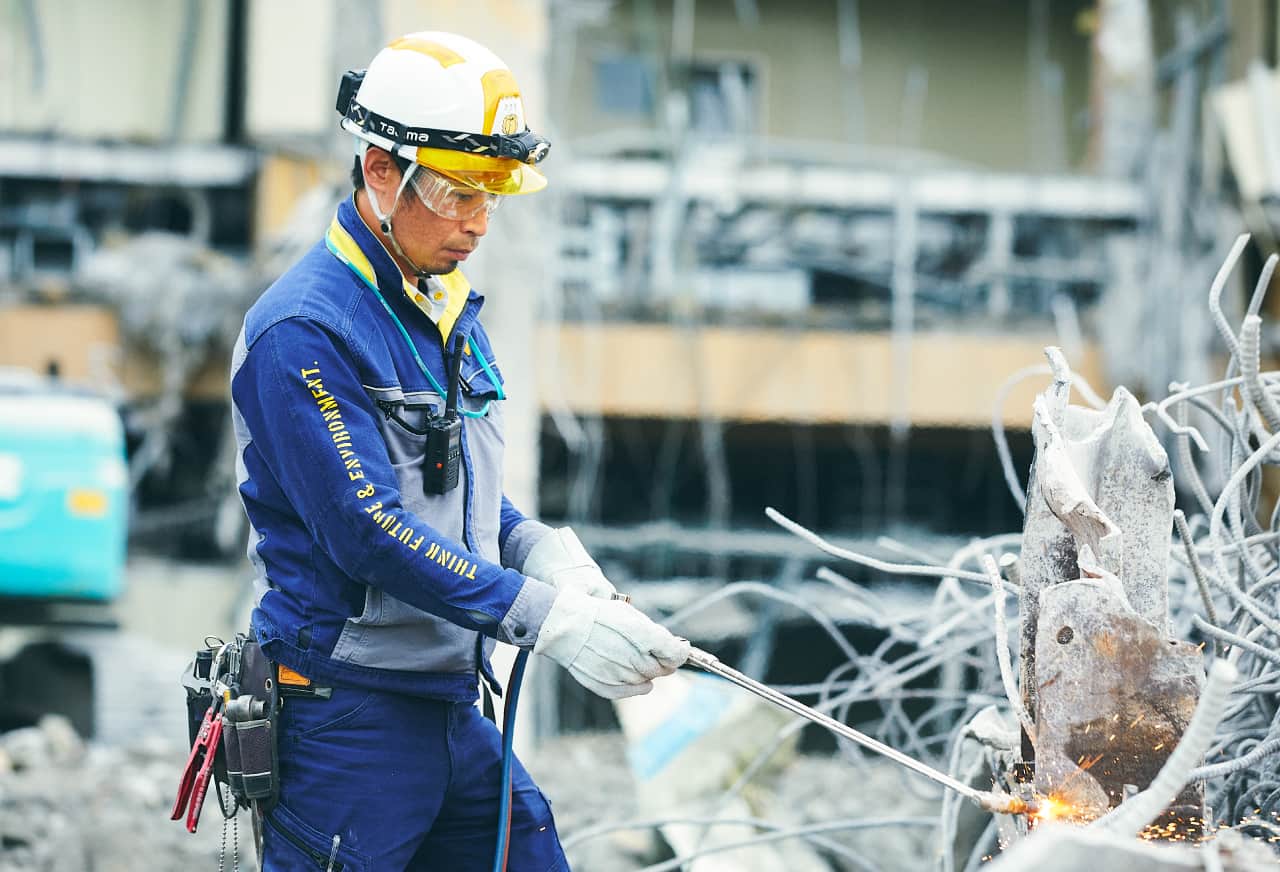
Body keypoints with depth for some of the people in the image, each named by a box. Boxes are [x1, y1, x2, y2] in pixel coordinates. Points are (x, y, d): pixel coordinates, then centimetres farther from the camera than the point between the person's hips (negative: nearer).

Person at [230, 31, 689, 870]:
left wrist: (536, 547, 0)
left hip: (454, 707, 9)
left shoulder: (452, 312, 13)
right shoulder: (304, 328, -16)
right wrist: (551, 617, -24)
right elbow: (371, 534, -23)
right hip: (348, 722, -9)